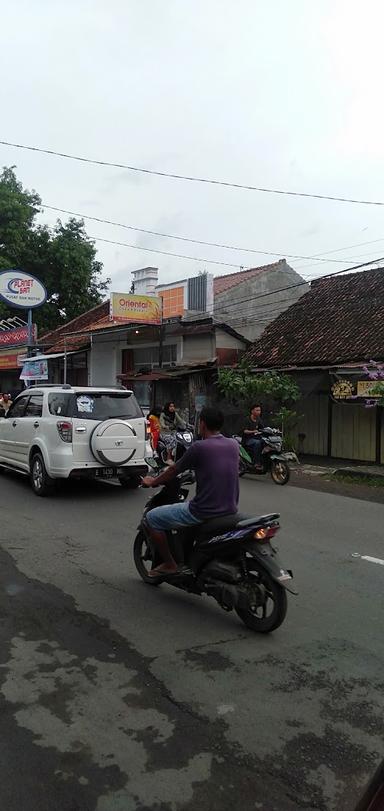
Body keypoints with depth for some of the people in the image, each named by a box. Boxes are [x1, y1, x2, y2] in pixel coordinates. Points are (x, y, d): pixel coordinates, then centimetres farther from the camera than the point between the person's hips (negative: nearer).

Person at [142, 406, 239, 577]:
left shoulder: (199, 447, -14)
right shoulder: (234, 445, 4)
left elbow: (174, 471, -1)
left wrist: (152, 482, 17)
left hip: (204, 512, -7)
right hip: (230, 510, 7)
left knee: (152, 518, 8)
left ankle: (169, 564, 12)